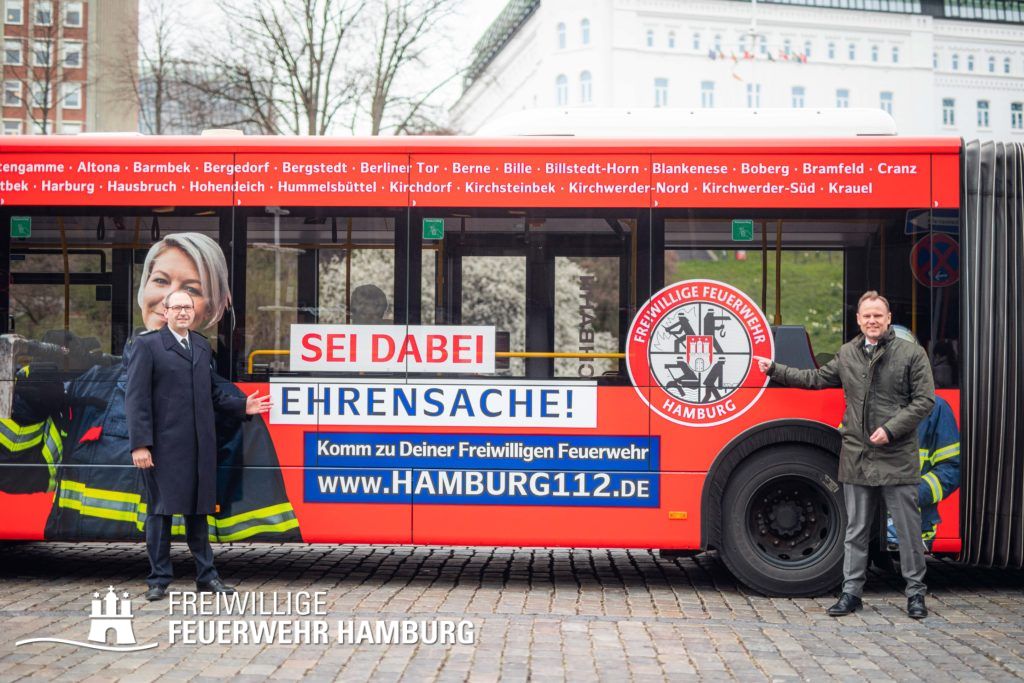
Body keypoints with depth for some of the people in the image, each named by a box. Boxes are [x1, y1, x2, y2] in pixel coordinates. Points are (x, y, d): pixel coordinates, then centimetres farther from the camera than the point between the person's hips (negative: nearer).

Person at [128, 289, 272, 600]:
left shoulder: (202, 346, 16)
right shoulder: (148, 344, -3)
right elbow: (136, 397, -8)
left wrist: (242, 406, 6)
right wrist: (140, 444, -15)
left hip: (199, 446, 5)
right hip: (163, 445, -5)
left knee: (198, 510, 12)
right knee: (161, 511, 2)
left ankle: (206, 575, 19)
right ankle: (159, 579, 11)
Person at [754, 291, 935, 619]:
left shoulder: (912, 354, -3)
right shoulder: (847, 354, 10)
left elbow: (925, 400, -6)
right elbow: (815, 379, 22)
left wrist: (890, 429, -15)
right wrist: (775, 370, 21)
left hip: (898, 460, -4)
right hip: (857, 459, 4)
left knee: (908, 529, 3)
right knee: (856, 531, 10)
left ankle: (915, 593, 17)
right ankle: (851, 592, 18)